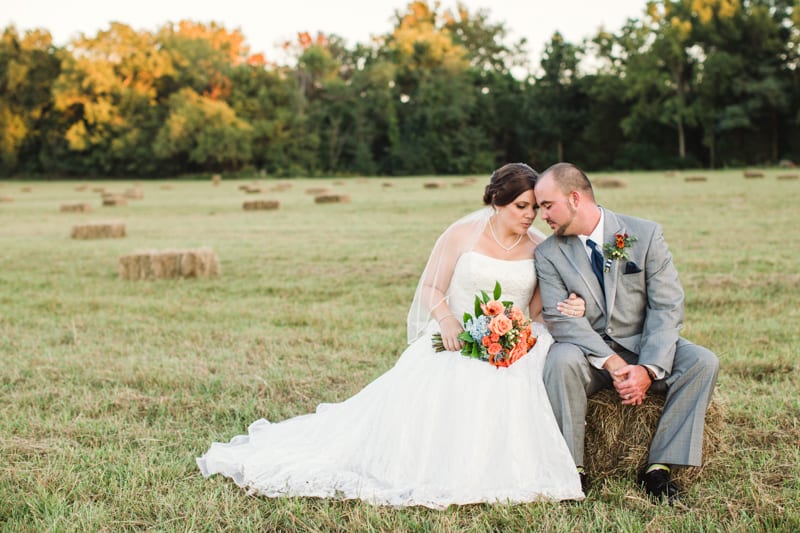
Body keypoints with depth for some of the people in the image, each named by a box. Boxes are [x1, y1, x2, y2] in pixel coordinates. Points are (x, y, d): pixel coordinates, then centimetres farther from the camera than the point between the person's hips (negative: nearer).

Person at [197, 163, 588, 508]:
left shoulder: (540, 246, 6)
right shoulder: (463, 234, -1)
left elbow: (537, 307, 7)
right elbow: (431, 287, 5)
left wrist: (568, 308, -16)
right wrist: (446, 320, -16)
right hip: (456, 339, -2)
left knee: (505, 390, -31)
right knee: (417, 394, -25)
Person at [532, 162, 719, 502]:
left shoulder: (646, 235, -5)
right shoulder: (548, 254, -2)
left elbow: (667, 307, -10)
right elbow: (561, 319, -12)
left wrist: (647, 369, -24)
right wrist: (612, 363, -26)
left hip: (644, 348, 1)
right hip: (588, 352, -1)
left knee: (703, 362, -24)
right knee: (562, 359, -34)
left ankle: (658, 467, -18)